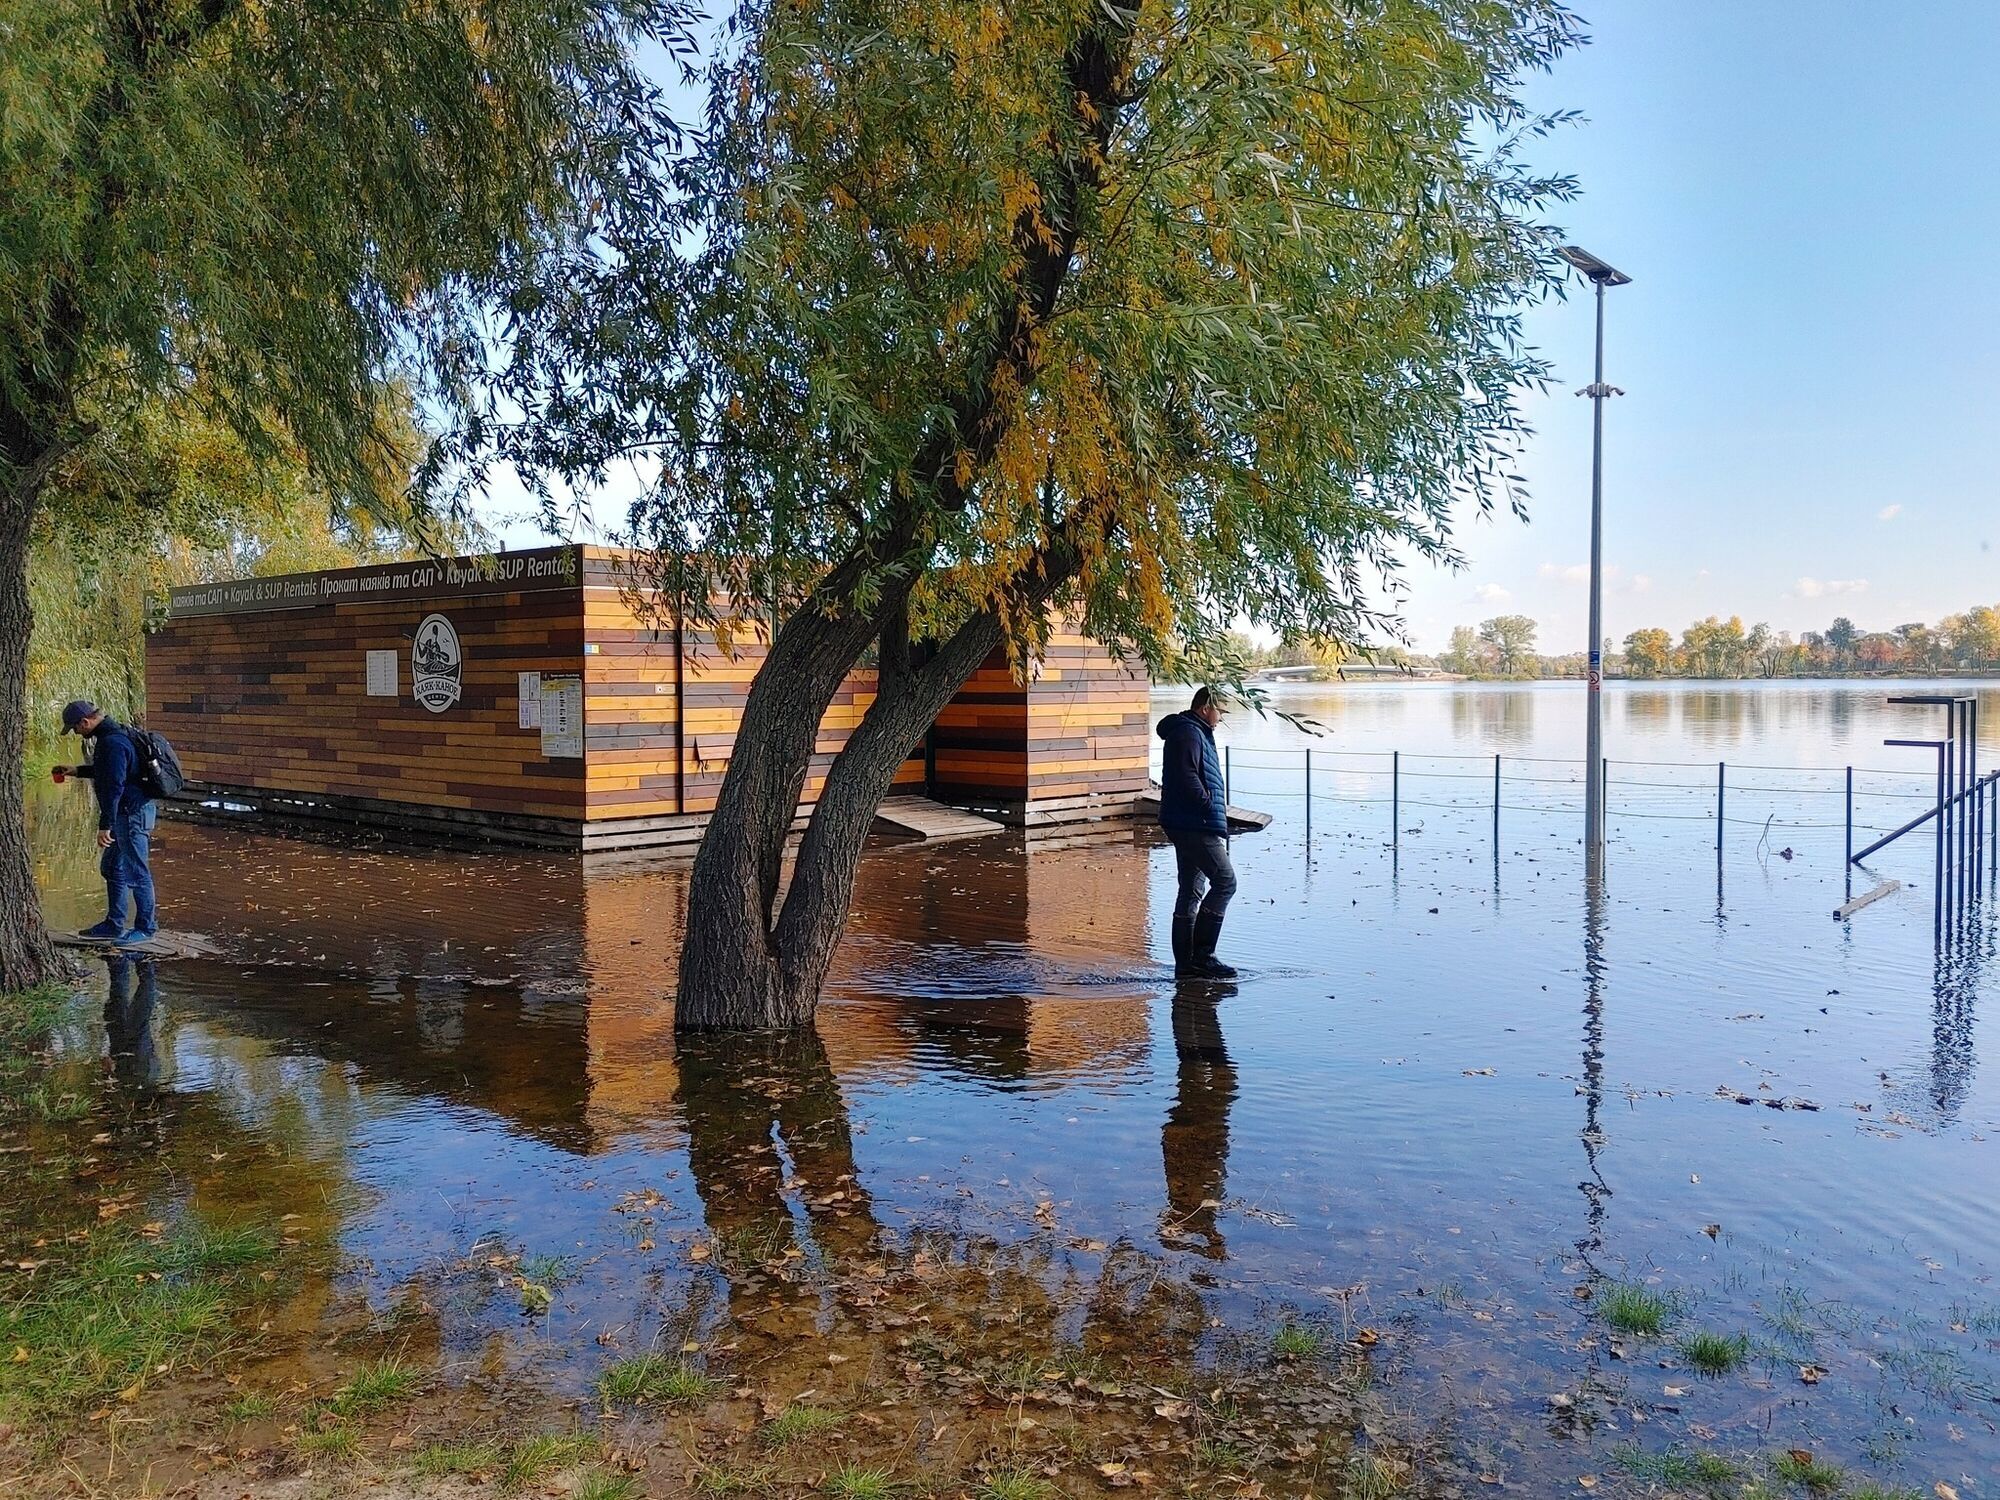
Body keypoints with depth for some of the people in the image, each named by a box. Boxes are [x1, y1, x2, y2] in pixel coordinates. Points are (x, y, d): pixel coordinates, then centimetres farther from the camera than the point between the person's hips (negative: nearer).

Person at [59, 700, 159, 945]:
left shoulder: (112, 743, -22)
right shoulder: (112, 734, 11)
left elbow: (114, 787, -25)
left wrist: (105, 826, -23)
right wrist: (77, 771, 27)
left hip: (133, 814, -11)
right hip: (129, 812, 11)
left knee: (137, 873, -2)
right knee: (112, 868, 19)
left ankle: (146, 928, 6)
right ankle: (114, 925, 28)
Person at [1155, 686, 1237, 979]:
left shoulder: (1194, 732, 23)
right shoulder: (1189, 733, -11)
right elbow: (1187, 777, -23)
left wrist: (1216, 806, 14)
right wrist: (1211, 806, -15)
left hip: (1188, 825, 11)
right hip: (1196, 825, -11)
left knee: (1191, 891, 11)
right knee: (1225, 881, -11)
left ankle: (1185, 963, 14)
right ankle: (1202, 954, -11)